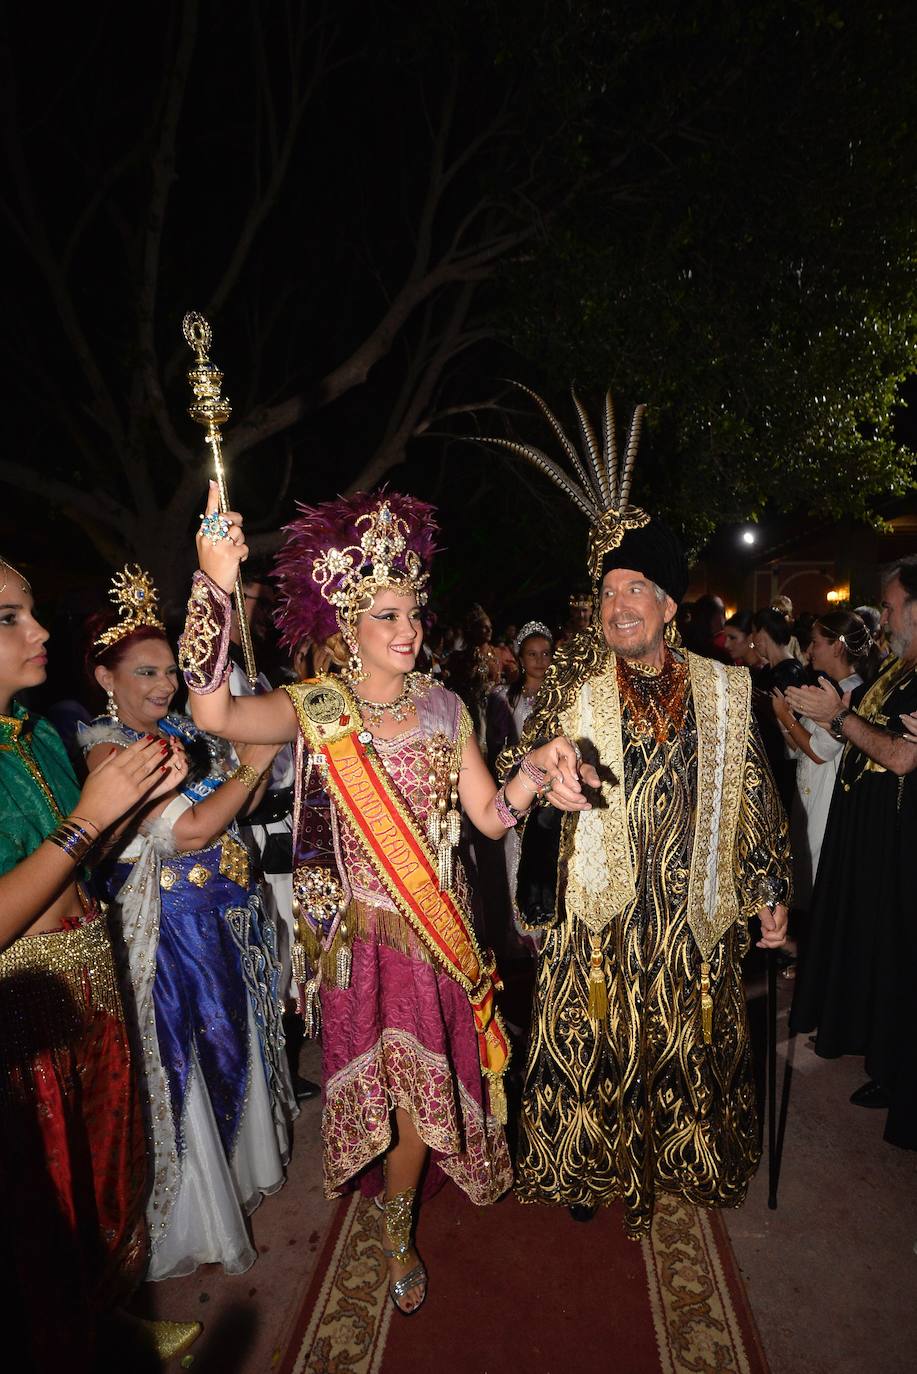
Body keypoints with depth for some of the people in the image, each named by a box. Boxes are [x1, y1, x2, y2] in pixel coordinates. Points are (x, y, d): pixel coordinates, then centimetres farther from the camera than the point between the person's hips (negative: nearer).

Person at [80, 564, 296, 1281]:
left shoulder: (183, 729, 5)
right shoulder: (107, 748, -18)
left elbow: (236, 809, 10)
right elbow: (190, 828, -26)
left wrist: (264, 756, -5)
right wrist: (250, 763, -19)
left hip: (231, 914, 7)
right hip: (172, 926, -7)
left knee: (236, 1043, 23)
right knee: (188, 1062, 9)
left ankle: (245, 1157, 48)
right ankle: (202, 1218, 33)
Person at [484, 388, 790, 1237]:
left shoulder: (723, 691, 1)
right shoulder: (579, 684, -3)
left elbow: (753, 796, 7)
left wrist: (770, 890, 9)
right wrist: (555, 776, -37)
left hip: (692, 913, 2)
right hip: (599, 910, -1)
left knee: (687, 1047, 17)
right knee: (593, 1047, 10)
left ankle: (672, 1162, 42)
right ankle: (588, 1167, 34)